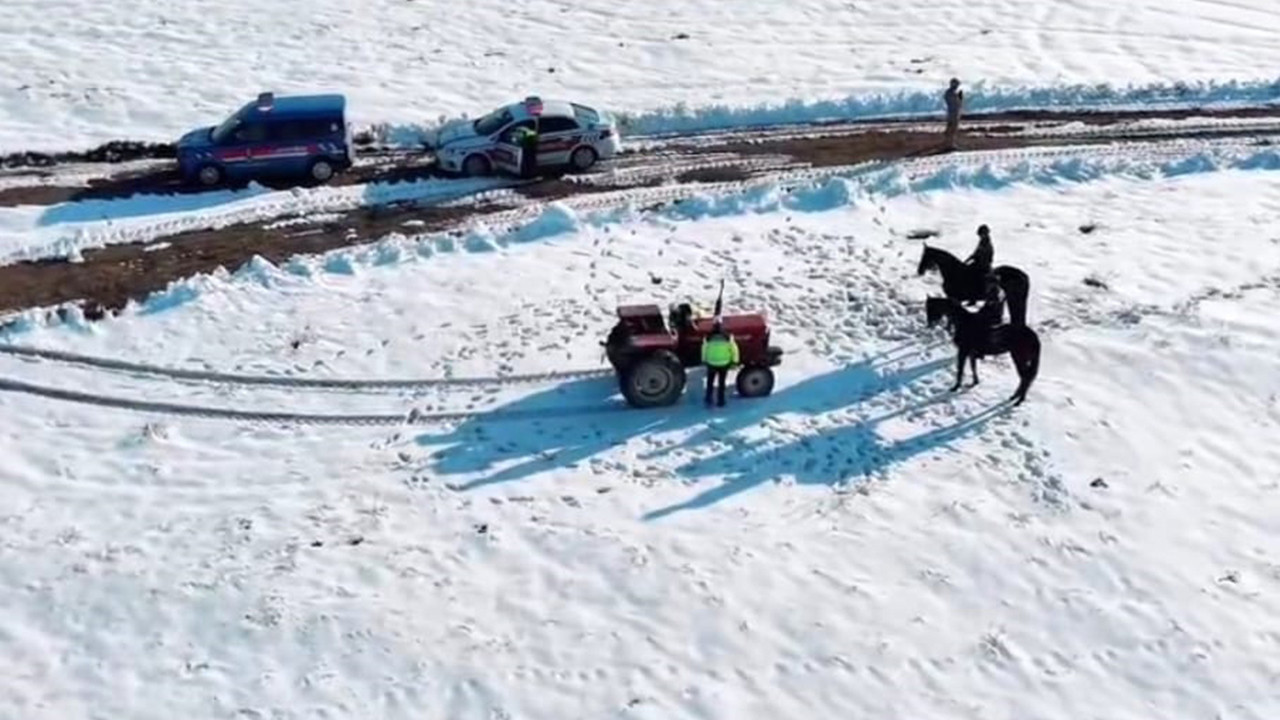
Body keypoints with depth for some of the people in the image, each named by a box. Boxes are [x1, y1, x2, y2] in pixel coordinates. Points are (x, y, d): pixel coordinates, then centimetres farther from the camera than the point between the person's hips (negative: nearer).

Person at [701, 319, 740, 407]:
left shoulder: (708, 338, -10)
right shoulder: (728, 337, -10)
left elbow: (704, 350, 1)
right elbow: (734, 349, -4)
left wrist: (704, 360, 16)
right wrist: (734, 361, 8)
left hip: (711, 364, 0)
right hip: (724, 364, 0)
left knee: (710, 383, 16)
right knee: (721, 383, 15)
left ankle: (708, 400, 9)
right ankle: (720, 401, 19)